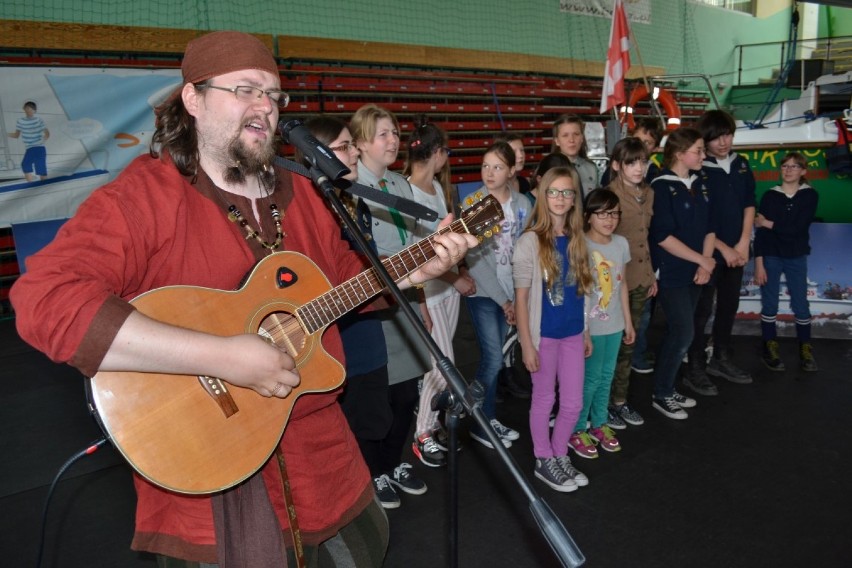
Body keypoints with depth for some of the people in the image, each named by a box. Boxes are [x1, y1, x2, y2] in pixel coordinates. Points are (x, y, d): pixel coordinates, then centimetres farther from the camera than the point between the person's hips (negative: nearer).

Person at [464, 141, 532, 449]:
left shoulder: (523, 204, 2)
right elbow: (475, 258, -13)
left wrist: (515, 295, -3)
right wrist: (501, 298, -12)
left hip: (511, 291, 4)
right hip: (483, 293, -4)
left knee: (494, 357, 12)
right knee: (493, 358, -5)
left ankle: (490, 418, 26)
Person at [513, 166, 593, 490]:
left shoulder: (576, 240, 5)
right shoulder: (530, 242, -12)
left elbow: (580, 292, 11)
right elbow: (521, 298, -11)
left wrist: (586, 333, 12)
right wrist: (526, 344, -13)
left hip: (573, 334, 5)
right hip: (544, 335, -5)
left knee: (573, 403, 12)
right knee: (544, 400, 10)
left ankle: (560, 456, 33)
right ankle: (544, 461, 28)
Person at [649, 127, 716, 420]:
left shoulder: (698, 184, 9)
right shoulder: (661, 187, -13)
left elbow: (708, 226, 10)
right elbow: (663, 236, -18)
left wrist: (705, 263, -4)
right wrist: (703, 260, -13)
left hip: (694, 272, 7)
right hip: (670, 273, -7)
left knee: (677, 332, 12)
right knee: (684, 333, -7)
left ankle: (667, 388, 26)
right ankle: (661, 395, 9)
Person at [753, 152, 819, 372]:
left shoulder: (810, 195, -1)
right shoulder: (770, 196, -2)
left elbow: (798, 228, -14)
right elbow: (760, 232, -5)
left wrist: (768, 223, -10)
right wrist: (758, 263, -9)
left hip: (796, 258, 0)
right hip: (771, 257, 0)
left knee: (801, 305, 2)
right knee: (769, 305, 3)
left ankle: (806, 350, 14)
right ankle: (770, 348, 15)